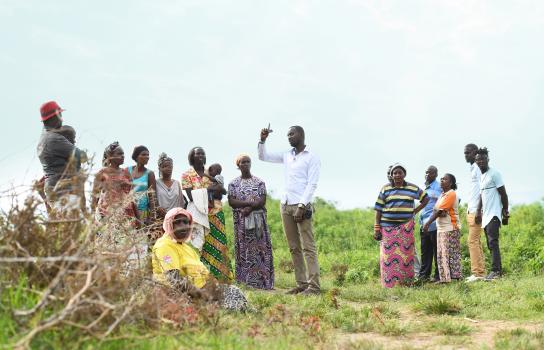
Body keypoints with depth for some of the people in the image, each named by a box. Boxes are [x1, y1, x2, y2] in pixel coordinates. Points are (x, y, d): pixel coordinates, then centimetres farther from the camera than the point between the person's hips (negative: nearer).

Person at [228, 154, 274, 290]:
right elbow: (231, 202, -3)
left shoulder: (259, 182, 8)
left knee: (260, 249, -3)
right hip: (241, 221, 0)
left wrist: (249, 208, -16)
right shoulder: (233, 183, 8)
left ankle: (262, 281, -2)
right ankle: (245, 282, -1)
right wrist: (250, 203, -13)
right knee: (244, 250, -2)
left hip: (258, 219, 0)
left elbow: (263, 200, -2)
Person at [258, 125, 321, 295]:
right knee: (294, 248, 5)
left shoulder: (312, 157, -2)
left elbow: (312, 184, -9)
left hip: (302, 206, -7)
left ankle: (314, 285, -14)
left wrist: (301, 207, -17)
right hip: (286, 205, 7)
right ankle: (301, 284, 8)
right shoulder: (286, 155, 17)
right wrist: (263, 140, 7)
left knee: (308, 247, -11)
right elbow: (263, 156, 24)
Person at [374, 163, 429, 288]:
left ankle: (405, 281, 7)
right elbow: (379, 209, 3)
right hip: (388, 227, -1)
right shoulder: (385, 188, 3)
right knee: (389, 254, -4)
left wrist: (415, 211, 7)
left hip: (406, 227, 1)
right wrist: (377, 228, -3)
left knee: (405, 253, 1)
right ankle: (389, 283, -1)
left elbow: (425, 198, 19)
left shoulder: (412, 188, 6)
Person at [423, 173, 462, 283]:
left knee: (451, 254, -9)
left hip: (450, 229, -9)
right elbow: (435, 210, 8)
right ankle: (445, 278, 10)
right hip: (441, 228, 9)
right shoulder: (443, 194, 18)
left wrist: (428, 223, -15)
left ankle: (455, 277, -7)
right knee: (441, 255, 8)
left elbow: (439, 211, -15)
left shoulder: (451, 194, -10)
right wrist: (441, 213, -16)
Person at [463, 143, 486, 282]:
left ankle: (477, 272, -10)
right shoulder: (472, 168, 19)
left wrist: (478, 211, -21)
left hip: (476, 211, -10)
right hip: (471, 211, 10)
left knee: (473, 241, -11)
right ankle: (480, 272, 11)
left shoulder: (478, 168, -10)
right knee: (476, 241, 9)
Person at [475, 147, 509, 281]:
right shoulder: (481, 177, 18)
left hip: (494, 214, -9)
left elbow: (503, 194, -9)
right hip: (486, 215, 9)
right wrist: (478, 212, 10)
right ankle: (498, 270, 12)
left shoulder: (494, 174, -7)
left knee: (493, 242, -15)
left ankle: (495, 270, -18)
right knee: (491, 244, 8)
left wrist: (505, 212, -10)